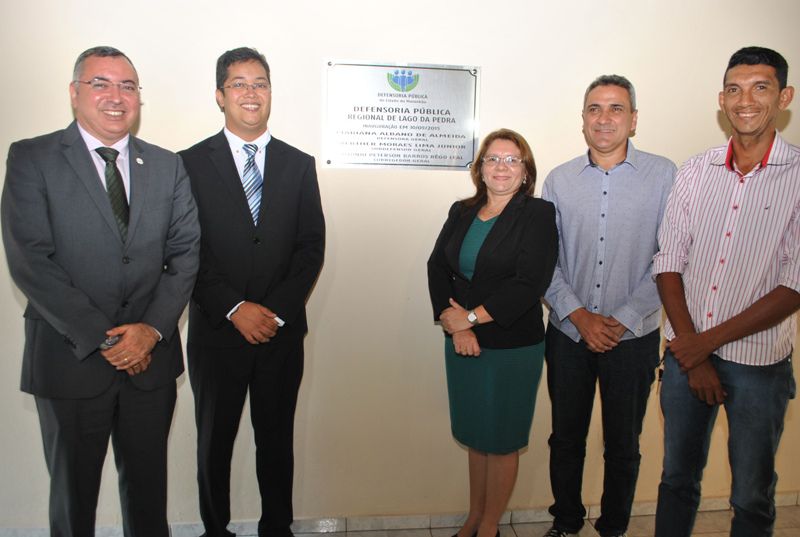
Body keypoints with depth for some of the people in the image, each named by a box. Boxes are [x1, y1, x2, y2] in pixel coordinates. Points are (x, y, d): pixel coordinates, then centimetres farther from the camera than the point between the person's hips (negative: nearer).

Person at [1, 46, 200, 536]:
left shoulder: (167, 166, 7)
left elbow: (185, 253, 2)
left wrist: (153, 328, -12)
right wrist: (101, 338, -15)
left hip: (152, 355, 3)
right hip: (71, 358, -2)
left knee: (148, 486, 17)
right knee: (73, 488, 17)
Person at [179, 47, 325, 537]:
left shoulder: (300, 165, 6)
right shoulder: (191, 163, -1)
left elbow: (312, 246, 0)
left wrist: (276, 310, -11)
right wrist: (235, 308, -14)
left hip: (282, 332, 1)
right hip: (216, 332, -1)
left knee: (277, 439, 14)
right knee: (214, 441, 15)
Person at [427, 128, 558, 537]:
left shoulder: (538, 215, -7)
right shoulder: (461, 212, 8)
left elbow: (530, 283, -17)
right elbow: (437, 267, 2)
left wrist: (471, 317, -16)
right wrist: (453, 322, -13)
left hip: (513, 346, -4)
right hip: (461, 343, 4)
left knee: (501, 441, 9)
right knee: (475, 436, 17)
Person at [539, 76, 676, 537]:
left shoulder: (664, 175, -5)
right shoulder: (559, 180, 2)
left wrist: (623, 319, -12)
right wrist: (578, 315, -10)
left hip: (634, 338, -2)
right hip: (569, 335, 2)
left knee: (623, 446, 14)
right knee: (566, 439, 16)